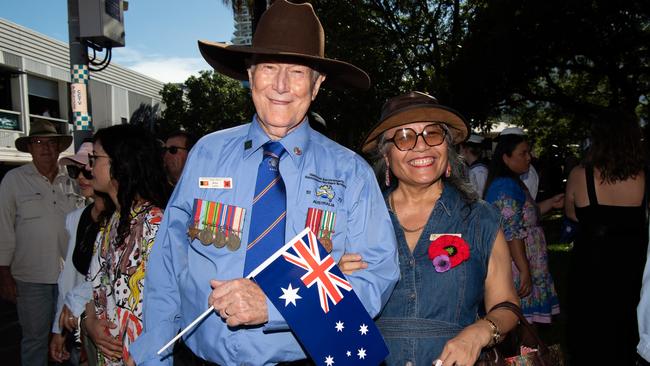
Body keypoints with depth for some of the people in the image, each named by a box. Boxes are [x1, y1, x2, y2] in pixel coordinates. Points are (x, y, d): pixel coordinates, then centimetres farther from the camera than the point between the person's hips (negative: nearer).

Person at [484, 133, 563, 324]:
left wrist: (551, 203, 16)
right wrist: (525, 271, -23)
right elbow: (512, 233, -23)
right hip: (515, 267, -10)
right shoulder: (507, 186, -18)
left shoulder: (513, 183, 15)